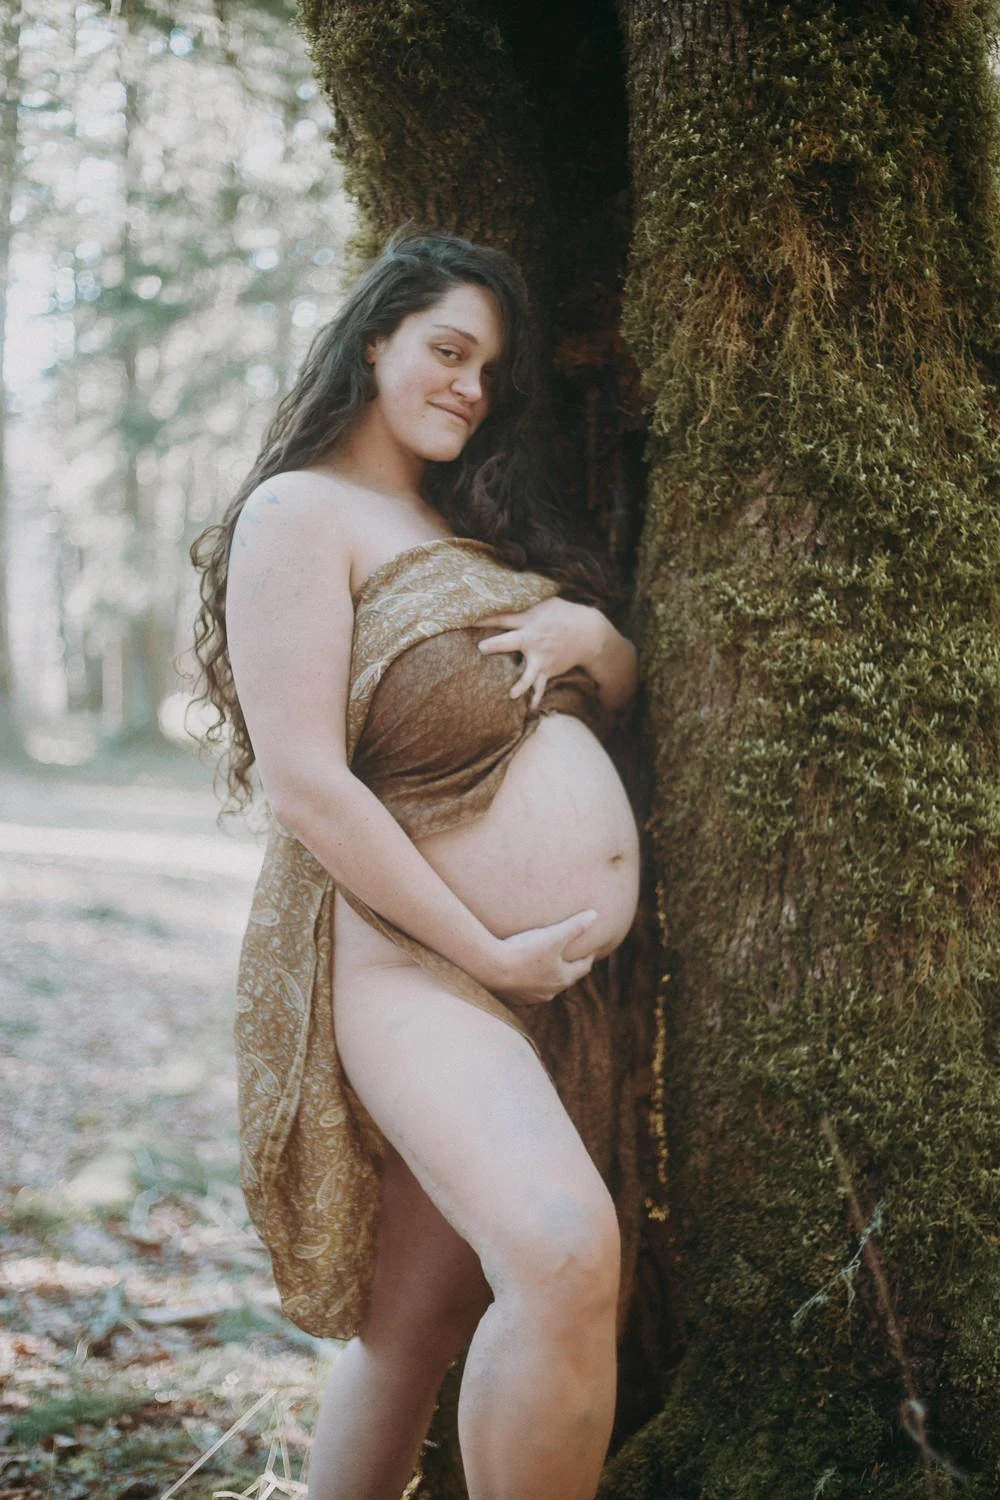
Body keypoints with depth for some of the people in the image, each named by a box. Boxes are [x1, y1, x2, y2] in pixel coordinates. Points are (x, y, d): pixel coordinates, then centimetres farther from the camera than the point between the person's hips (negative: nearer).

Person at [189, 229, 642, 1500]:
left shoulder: (474, 524, 19)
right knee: (563, 1252, -29)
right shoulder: (302, 512, -6)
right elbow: (304, 784, -15)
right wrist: (487, 951, -15)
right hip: (400, 954, -8)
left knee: (416, 1324, 9)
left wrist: (587, 630, 0)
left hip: (552, 976, 8)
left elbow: (622, 688, 25)